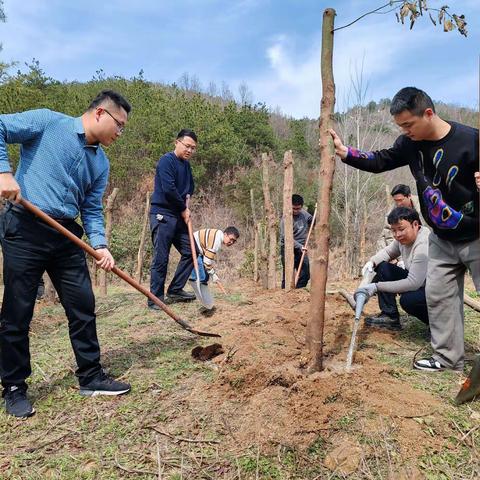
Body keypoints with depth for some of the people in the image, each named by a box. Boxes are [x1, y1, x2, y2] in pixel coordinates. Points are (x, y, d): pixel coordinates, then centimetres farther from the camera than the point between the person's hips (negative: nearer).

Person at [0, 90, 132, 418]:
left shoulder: (101, 163, 12)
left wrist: (100, 245, -5)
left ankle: (91, 376, 21)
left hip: (67, 235, 6)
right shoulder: (47, 123, -3)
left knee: (83, 306, 7)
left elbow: (92, 209, 10)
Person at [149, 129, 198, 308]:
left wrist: (187, 201, 4)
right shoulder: (167, 160, -11)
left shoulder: (186, 164, 14)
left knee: (190, 251, 8)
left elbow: (190, 186, 26)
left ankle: (175, 291, 18)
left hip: (178, 216, 9)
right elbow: (169, 189, -20)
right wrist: (183, 208, -9)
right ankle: (156, 299, 4)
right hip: (162, 215, -8)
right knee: (161, 258, -6)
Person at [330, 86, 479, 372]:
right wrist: (343, 151, -5)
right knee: (439, 295, 9)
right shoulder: (411, 143, -4)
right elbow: (380, 161, 6)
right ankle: (449, 357, 24)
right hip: (442, 240, 6)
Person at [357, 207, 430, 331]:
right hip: (417, 280, 9)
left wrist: (376, 287, -34)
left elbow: (413, 283, -34)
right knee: (383, 267, -3)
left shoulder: (423, 246, -31)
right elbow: (388, 251, 13)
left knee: (408, 300, -35)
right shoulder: (403, 238, -5)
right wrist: (372, 261, -10)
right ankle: (390, 317, 0)